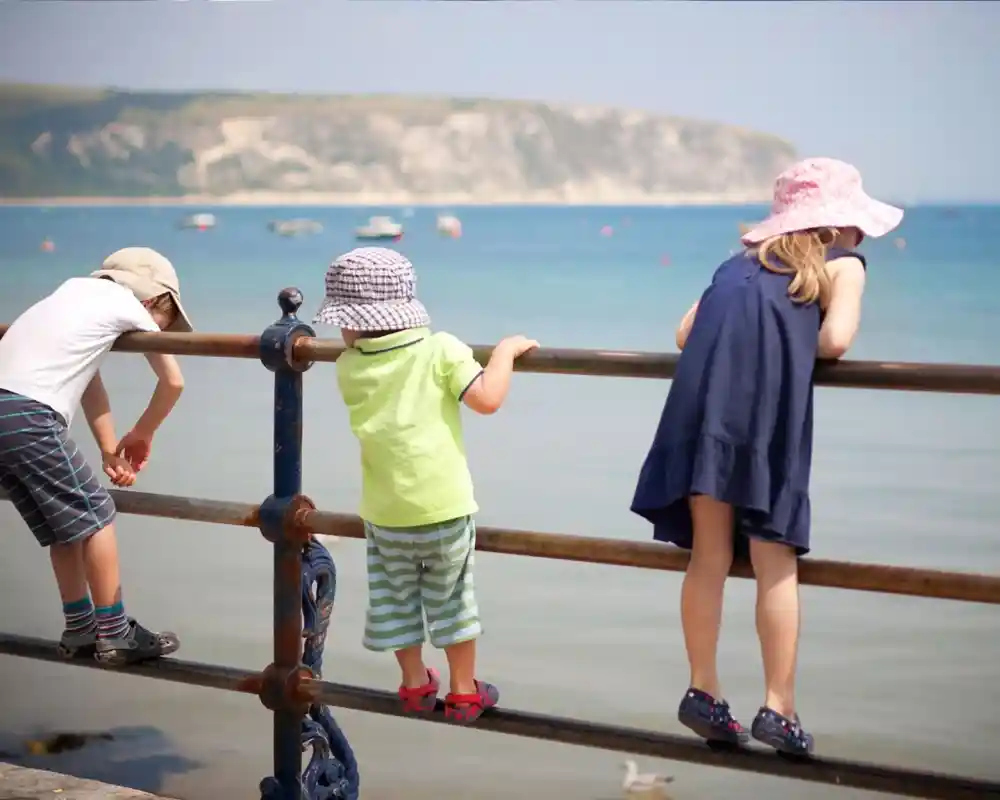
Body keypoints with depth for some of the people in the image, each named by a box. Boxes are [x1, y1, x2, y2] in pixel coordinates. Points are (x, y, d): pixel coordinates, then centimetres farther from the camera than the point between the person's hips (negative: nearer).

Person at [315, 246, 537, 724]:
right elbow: (487, 399, -19)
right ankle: (464, 692, 24)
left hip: (385, 512, 1)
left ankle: (415, 684, 30)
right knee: (450, 599, 15)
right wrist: (507, 350, -7)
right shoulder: (441, 350, -13)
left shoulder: (349, 367, -5)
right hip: (444, 506, -1)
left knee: (395, 598, 20)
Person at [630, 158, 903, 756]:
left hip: (702, 395, 4)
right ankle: (778, 708, 2)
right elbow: (834, 341, -3)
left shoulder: (745, 259, 28)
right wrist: (798, 342, 17)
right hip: (770, 399, -4)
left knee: (710, 555, 10)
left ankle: (704, 692, 13)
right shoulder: (843, 263, 15)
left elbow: (686, 332, 18)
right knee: (775, 560, 1)